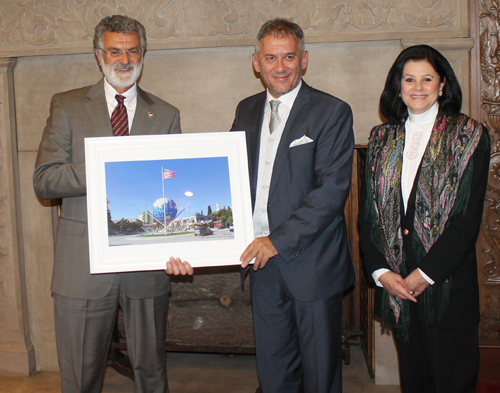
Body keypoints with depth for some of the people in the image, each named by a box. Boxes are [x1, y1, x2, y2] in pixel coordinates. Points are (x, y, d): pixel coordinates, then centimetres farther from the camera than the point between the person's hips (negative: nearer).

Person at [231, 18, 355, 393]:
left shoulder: (332, 112, -8)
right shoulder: (246, 111, 11)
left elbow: (332, 189, -16)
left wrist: (279, 241, -19)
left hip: (312, 262, -5)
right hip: (262, 262, 5)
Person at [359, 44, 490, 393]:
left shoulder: (469, 136, -2)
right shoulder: (382, 139, 9)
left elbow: (468, 217, -8)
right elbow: (367, 212, 7)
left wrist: (425, 274, -13)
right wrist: (380, 271, -6)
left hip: (447, 283, -3)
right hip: (395, 283, 3)